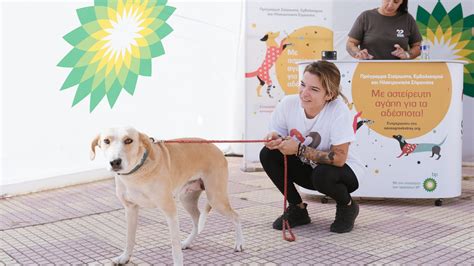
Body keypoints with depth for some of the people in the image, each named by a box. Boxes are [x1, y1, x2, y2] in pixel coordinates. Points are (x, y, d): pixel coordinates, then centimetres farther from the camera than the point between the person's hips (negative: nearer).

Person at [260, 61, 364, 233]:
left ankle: (348, 206, 1)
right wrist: (274, 138, -27)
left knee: (322, 174, -37)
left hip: (344, 172, -4)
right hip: (307, 168, 5)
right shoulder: (288, 104, -17)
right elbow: (277, 135, -2)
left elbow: (339, 159, -30)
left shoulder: (339, 111, -29)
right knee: (268, 154, -16)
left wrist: (299, 149, -31)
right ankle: (297, 209, 3)